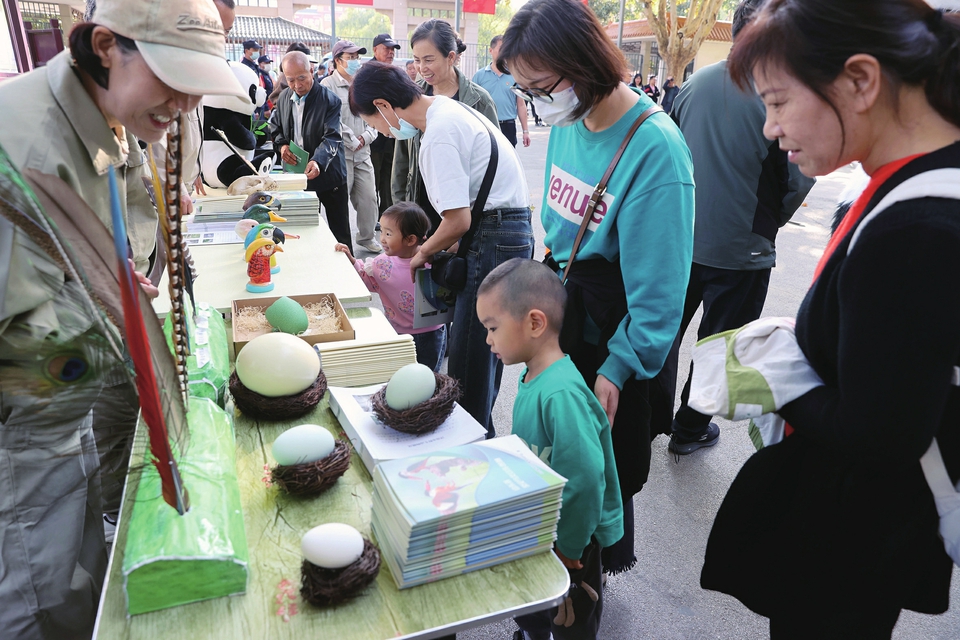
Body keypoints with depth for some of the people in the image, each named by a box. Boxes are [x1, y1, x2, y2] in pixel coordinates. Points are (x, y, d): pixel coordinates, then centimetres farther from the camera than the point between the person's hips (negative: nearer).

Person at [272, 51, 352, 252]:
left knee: (340, 234, 3)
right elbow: (278, 128, 17)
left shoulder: (330, 100, -14)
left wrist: (318, 161, -42)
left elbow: (331, 138, -23)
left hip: (328, 175, -5)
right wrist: (282, 145, -7)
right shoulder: (284, 98, 5)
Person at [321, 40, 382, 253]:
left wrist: (365, 138, -3)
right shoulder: (328, 85, -5)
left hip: (362, 154, 5)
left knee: (369, 198, 7)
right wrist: (352, 142, -10)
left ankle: (366, 237, 24)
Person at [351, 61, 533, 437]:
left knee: (468, 359, -2)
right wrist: (439, 248, 14)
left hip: (493, 241, -10)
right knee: (485, 351, 18)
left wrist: (424, 253, -2)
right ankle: (480, 432, 32)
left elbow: (457, 221, -20)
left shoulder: (438, 134, -17)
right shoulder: (450, 109, 15)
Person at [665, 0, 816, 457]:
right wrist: (770, 221, 7)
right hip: (740, 248, -4)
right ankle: (690, 430, 28)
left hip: (682, 239, 4)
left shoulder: (696, 82, -2)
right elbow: (800, 179, -12)